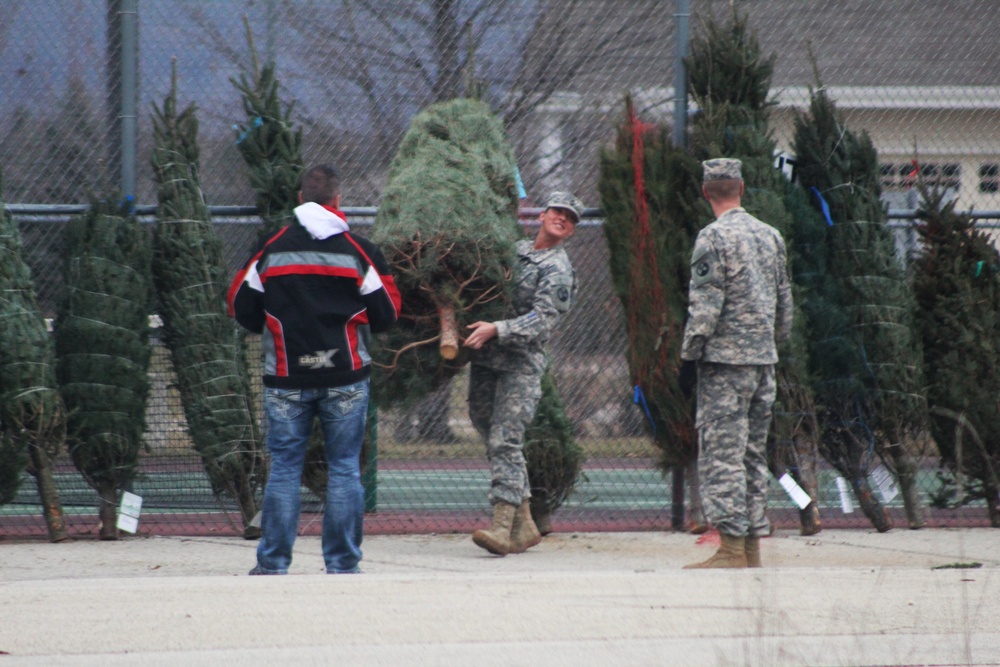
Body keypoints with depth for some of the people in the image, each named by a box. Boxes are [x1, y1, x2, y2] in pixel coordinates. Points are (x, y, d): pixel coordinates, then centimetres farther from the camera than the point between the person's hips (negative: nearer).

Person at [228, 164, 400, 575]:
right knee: (344, 467, 5)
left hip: (286, 377, 1)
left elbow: (242, 308, 5)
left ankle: (273, 564, 3)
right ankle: (342, 564, 3)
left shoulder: (271, 250, 0)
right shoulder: (359, 252, -2)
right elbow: (386, 313, 2)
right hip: (345, 377, -1)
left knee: (284, 467, 5)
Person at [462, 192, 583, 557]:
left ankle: (503, 526, -23)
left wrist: (496, 330, -26)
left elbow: (542, 320, -15)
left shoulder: (558, 270, -3)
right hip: (484, 360, 7)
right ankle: (524, 524, 13)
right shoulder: (512, 249, 17)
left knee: (505, 440, -17)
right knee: (492, 437, 7)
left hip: (521, 364, -7)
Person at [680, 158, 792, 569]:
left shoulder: (713, 238, -11)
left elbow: (705, 305, -15)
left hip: (726, 361, -7)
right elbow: (784, 300, 17)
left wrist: (690, 350, -6)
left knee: (722, 455, -7)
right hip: (764, 360, 7)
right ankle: (752, 545, 13)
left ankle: (732, 549, -12)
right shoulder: (770, 236, 10)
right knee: (753, 454, 12)